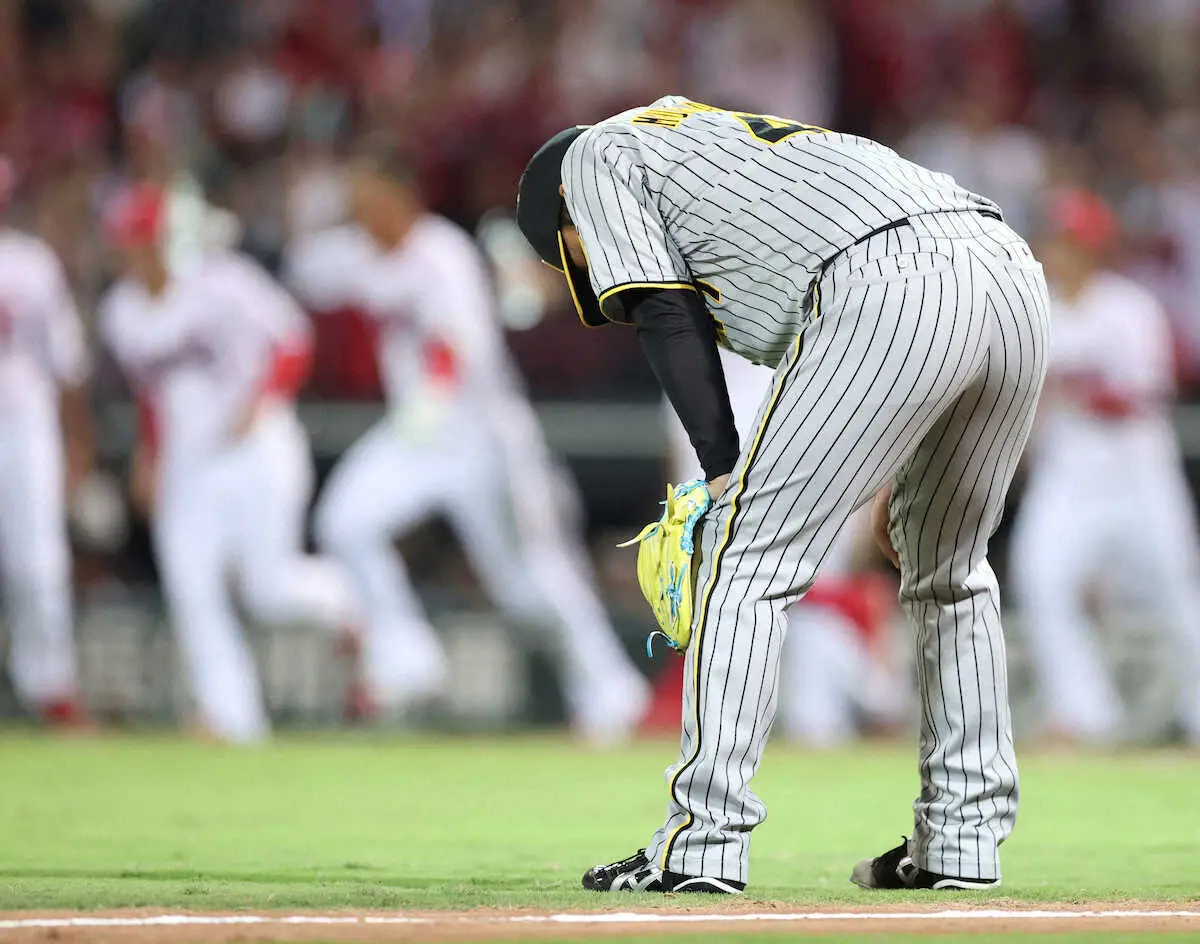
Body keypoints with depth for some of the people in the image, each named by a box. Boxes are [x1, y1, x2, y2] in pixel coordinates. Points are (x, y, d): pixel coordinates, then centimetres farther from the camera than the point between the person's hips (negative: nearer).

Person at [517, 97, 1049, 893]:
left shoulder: (598, 152, 21)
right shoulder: (732, 135, 42)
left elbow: (667, 313, 5)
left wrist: (723, 472, 1)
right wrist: (898, 472, 25)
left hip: (891, 290, -8)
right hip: (1014, 270, 8)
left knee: (747, 555, -1)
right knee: (951, 573, 24)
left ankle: (703, 843, -5)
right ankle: (963, 841, 24)